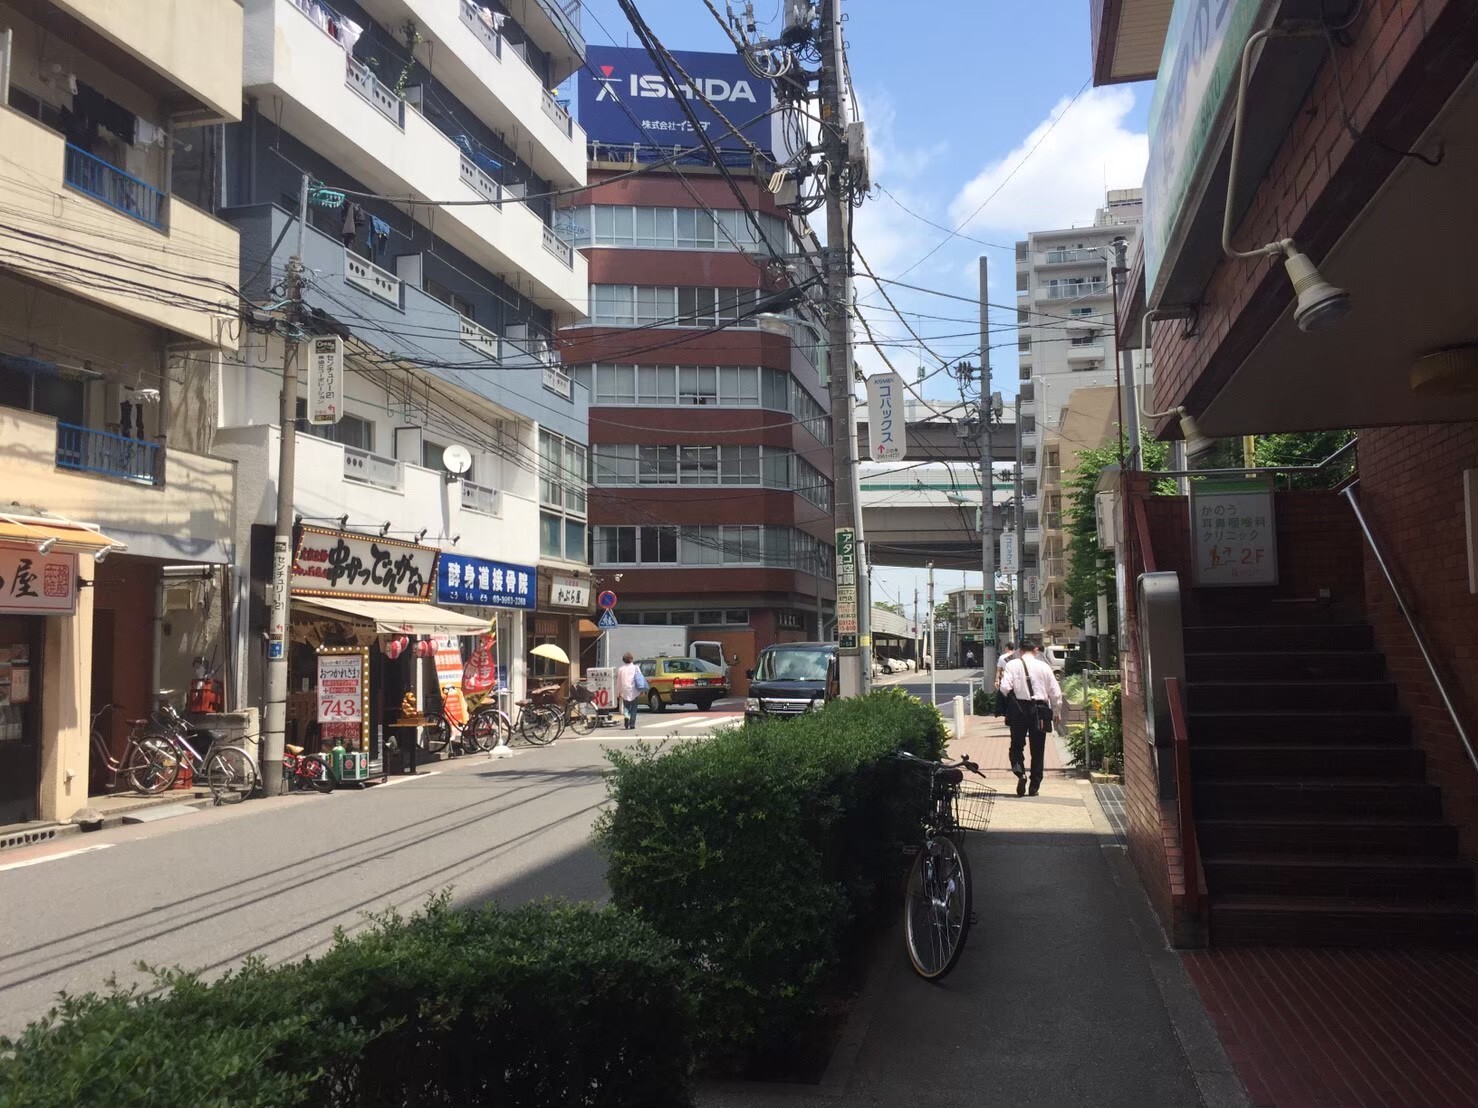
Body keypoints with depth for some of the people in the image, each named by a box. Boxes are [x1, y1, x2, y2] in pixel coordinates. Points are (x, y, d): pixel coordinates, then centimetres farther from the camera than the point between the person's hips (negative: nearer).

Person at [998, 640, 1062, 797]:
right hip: (1039, 709, 1)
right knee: (1038, 749, 10)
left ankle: (1020, 773, -15)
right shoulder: (1044, 666, 2)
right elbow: (1055, 692, 3)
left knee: (1017, 745, 11)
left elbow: (1005, 687, -11)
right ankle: (1035, 786, 13)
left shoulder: (1012, 665, -2)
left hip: (1019, 709, -1)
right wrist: (1058, 709, 19)